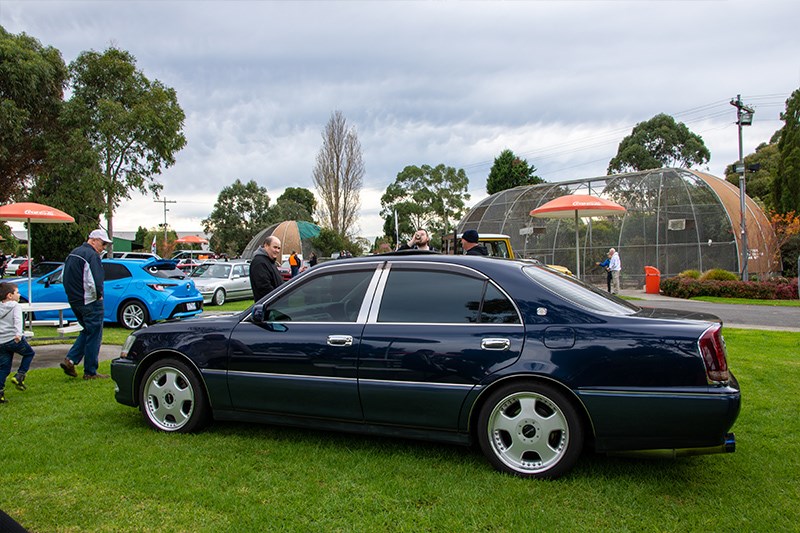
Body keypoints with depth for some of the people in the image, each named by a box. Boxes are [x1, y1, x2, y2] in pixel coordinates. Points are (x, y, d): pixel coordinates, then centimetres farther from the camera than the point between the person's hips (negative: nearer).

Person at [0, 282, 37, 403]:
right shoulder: (15, 306, -4)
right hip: (14, 339, -6)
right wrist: (19, 333, -33)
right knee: (29, 353, 20)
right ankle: (19, 376, 7)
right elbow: (18, 320, -21)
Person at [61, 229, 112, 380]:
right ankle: (90, 372, 6)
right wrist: (98, 295, -10)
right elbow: (94, 281, -26)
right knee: (94, 336, 1)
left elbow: (65, 278, 20)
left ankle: (70, 360, 11)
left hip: (74, 301, 9)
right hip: (90, 303, -9)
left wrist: (73, 295, 17)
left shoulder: (73, 254, 14)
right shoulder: (91, 255, -16)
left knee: (87, 331, 23)